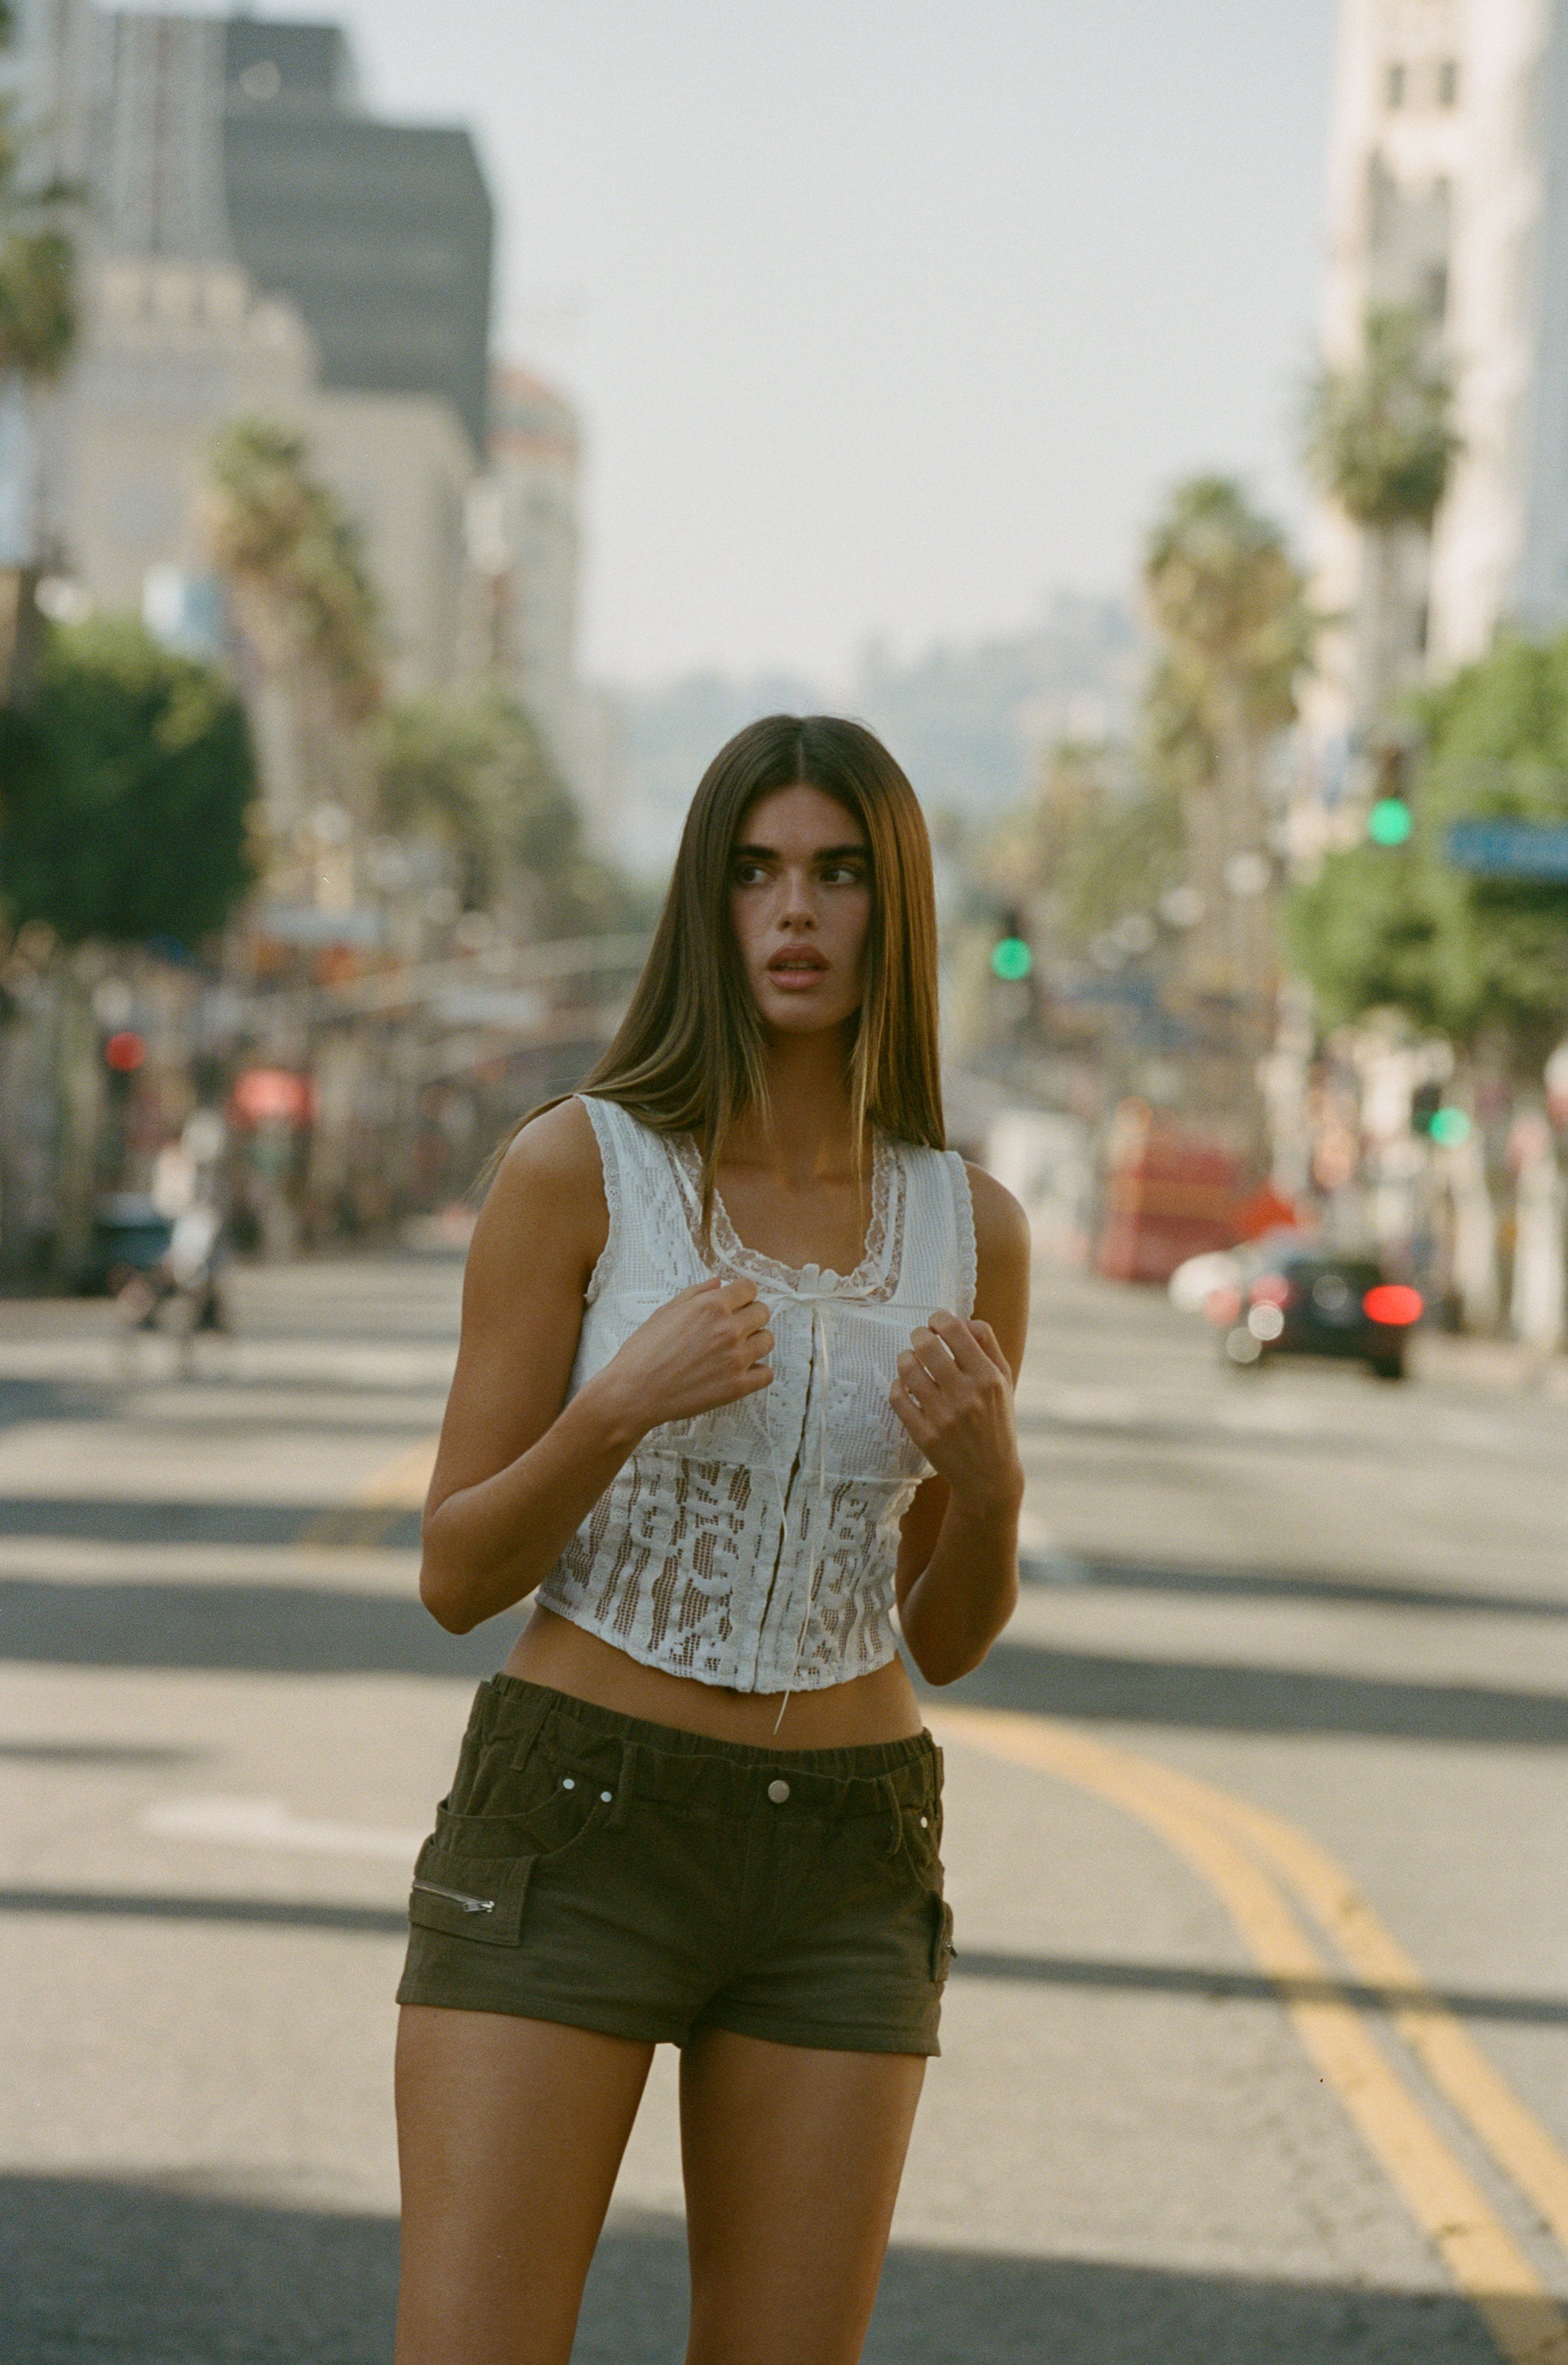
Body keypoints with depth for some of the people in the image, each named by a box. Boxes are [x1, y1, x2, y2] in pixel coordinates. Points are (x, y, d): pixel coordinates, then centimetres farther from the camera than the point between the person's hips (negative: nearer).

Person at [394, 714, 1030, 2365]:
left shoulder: (969, 1227, 4)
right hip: (568, 1849, -3)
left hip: (836, 1881, 4)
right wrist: (623, 1407, -24)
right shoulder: (572, 1169, -6)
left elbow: (949, 1636, 10)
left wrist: (989, 1475, -11)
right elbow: (457, 1580, -6)